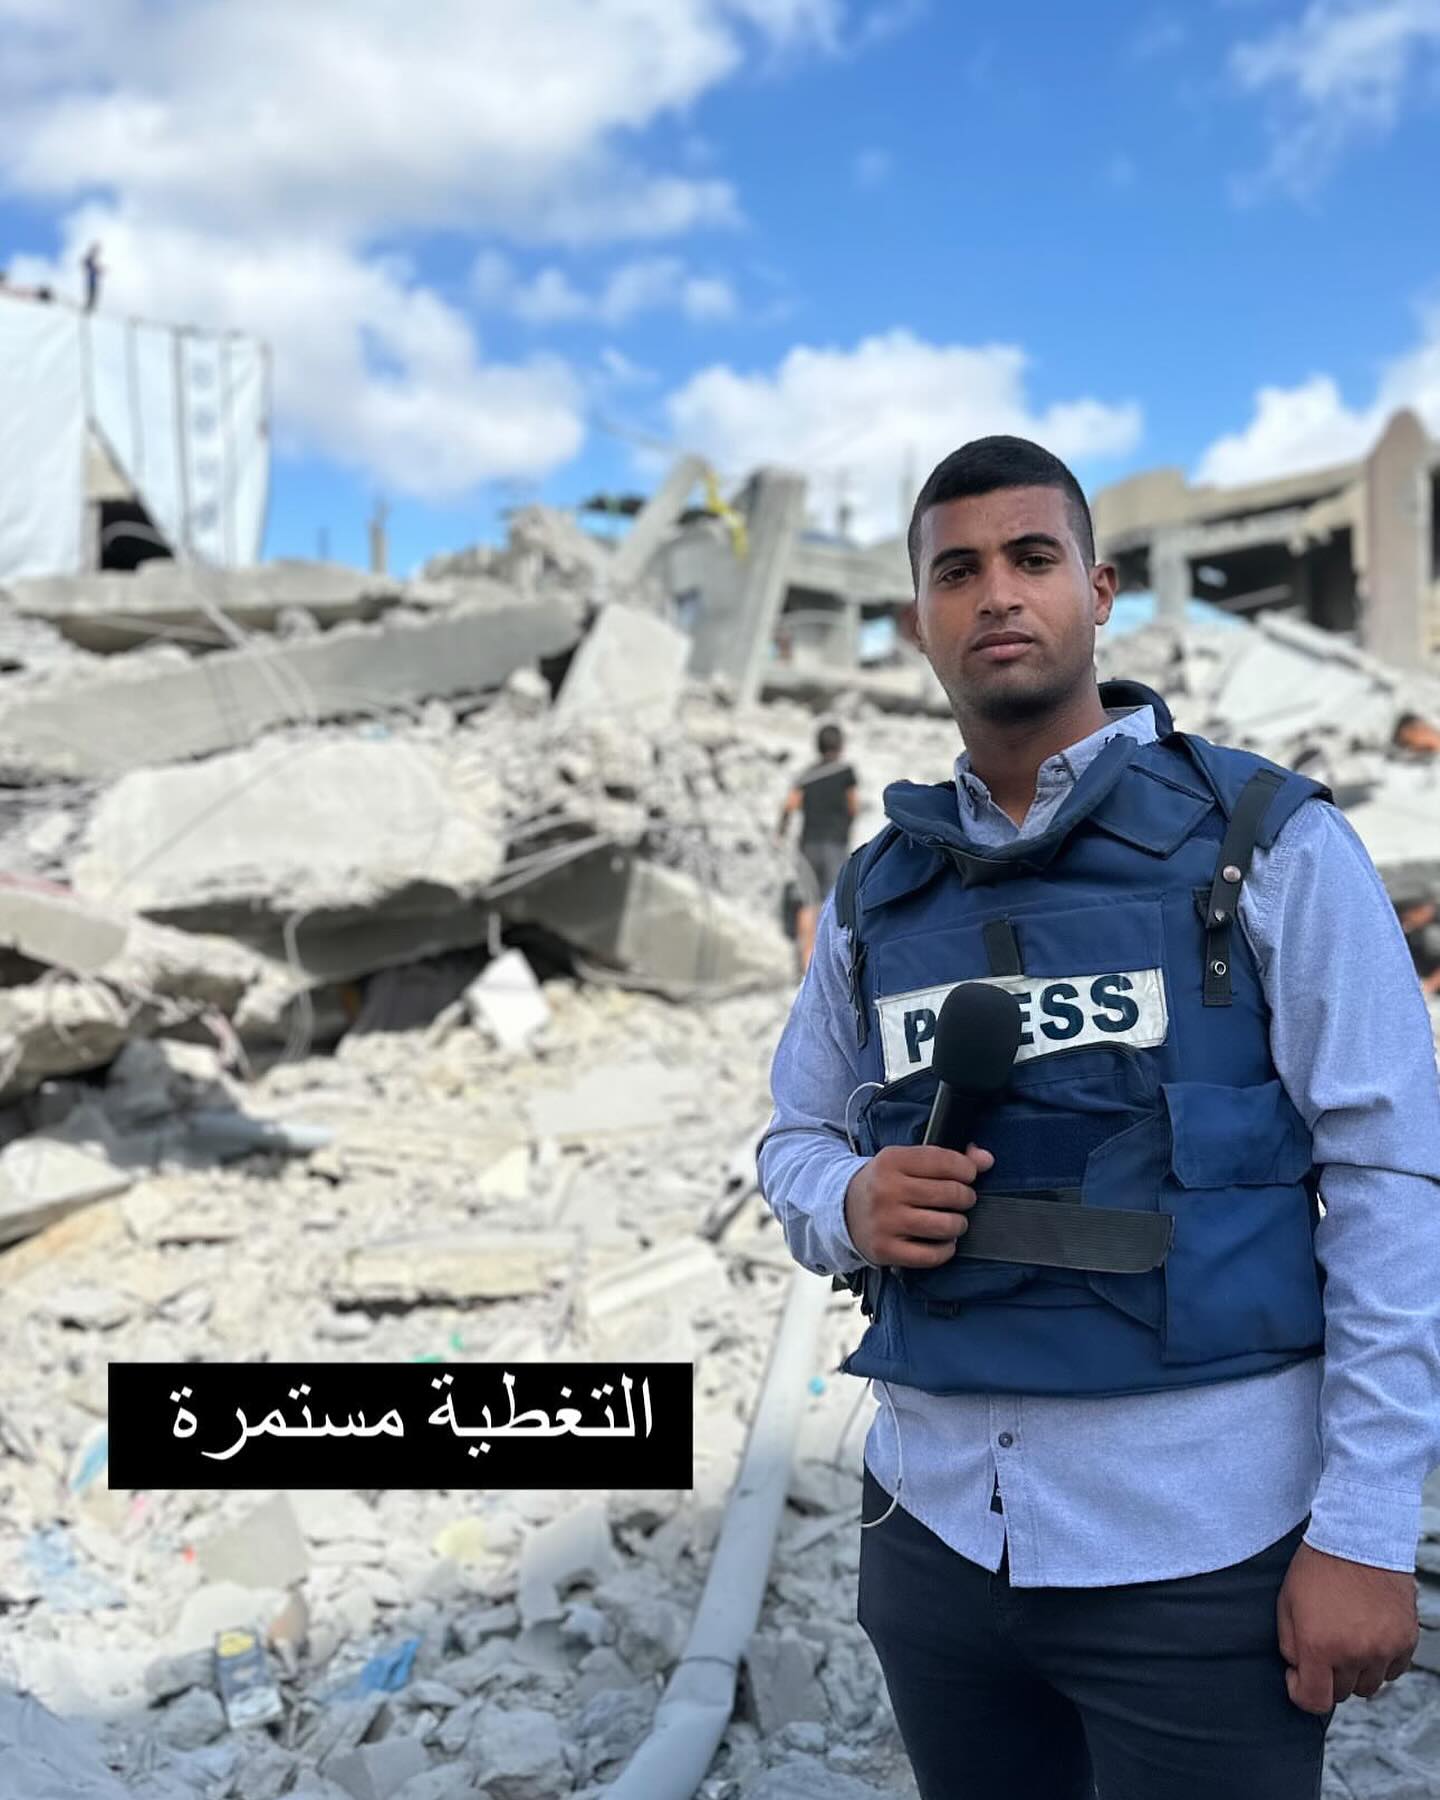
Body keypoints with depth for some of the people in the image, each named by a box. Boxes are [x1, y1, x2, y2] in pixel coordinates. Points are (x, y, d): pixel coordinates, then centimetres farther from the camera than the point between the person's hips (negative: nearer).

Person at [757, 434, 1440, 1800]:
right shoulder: (874, 897, 6)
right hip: (934, 1523, 4)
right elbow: (795, 1140, 15)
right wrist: (852, 1207, -8)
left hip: (1199, 1539, -4)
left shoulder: (1268, 844, -5)